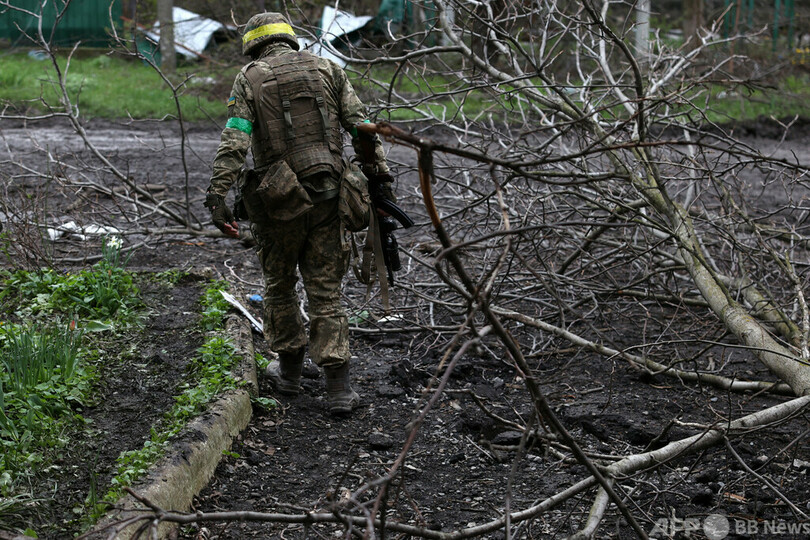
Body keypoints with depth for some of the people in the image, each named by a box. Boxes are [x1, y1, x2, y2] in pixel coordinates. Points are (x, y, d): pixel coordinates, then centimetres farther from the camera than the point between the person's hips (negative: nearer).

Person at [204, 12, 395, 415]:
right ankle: (338, 388, 0)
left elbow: (234, 143, -13)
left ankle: (289, 370, 31)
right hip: (326, 197, 2)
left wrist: (217, 197, -16)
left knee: (279, 284, 18)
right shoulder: (327, 69, 9)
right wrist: (380, 177, 4)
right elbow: (360, 126, 2)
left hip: (278, 201, -2)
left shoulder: (250, 78, 0)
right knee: (325, 291, 6)